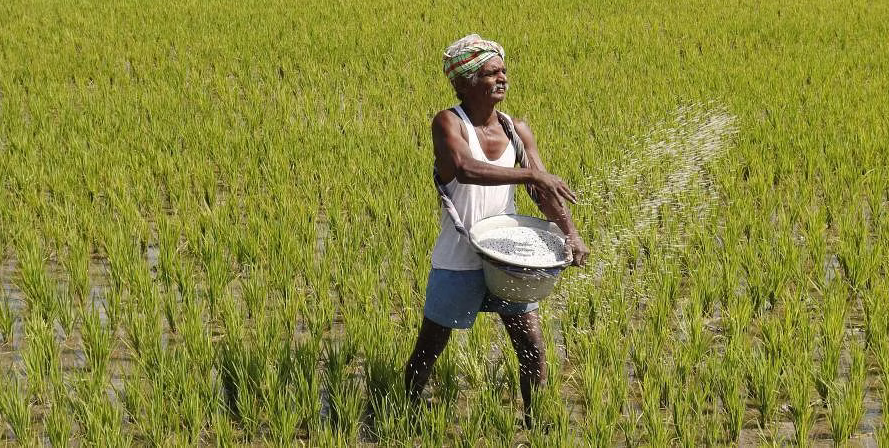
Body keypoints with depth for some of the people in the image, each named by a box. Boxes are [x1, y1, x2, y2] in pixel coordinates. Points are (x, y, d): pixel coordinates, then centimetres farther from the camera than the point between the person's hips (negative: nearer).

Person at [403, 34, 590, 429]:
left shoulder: (517, 130, 1)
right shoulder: (449, 123, -16)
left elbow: (544, 191, 1)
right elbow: (465, 169, -35)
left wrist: (570, 232, -16)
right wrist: (531, 174, -37)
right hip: (459, 260, -4)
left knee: (532, 348, 5)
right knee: (428, 350, 9)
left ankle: (534, 423, 25)